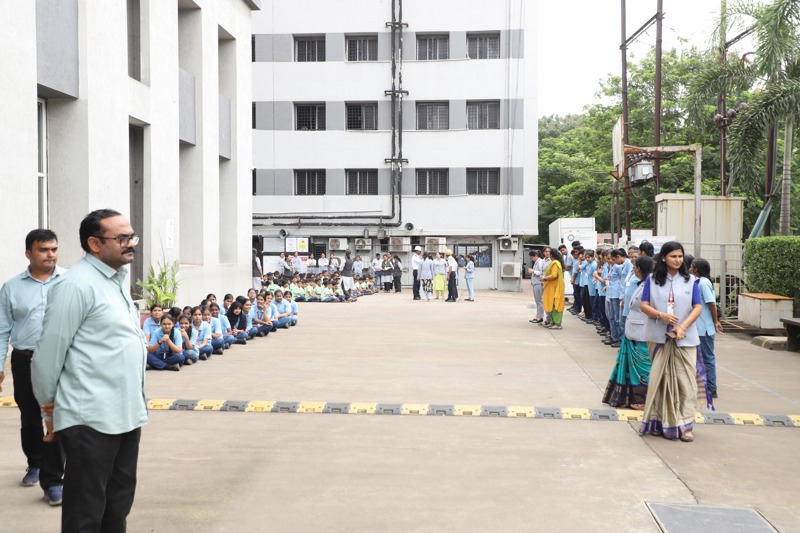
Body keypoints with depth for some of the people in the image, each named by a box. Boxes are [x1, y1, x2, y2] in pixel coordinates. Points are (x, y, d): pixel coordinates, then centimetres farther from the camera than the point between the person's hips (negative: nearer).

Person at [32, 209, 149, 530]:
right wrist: (48, 402, -1)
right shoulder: (77, 284, -16)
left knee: (118, 506, 19)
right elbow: (50, 349, -13)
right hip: (91, 419, -8)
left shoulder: (118, 280, 13)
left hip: (127, 414, 8)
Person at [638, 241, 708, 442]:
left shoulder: (689, 280, 5)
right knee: (659, 378, 5)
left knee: (685, 380, -3)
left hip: (684, 338, 0)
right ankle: (659, 421, 15)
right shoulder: (652, 279, 4)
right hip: (659, 336, 0)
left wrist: (683, 327, -14)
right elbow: (644, 305, 1)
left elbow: (698, 307, 1)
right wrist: (661, 315, -18)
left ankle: (684, 425, 1)